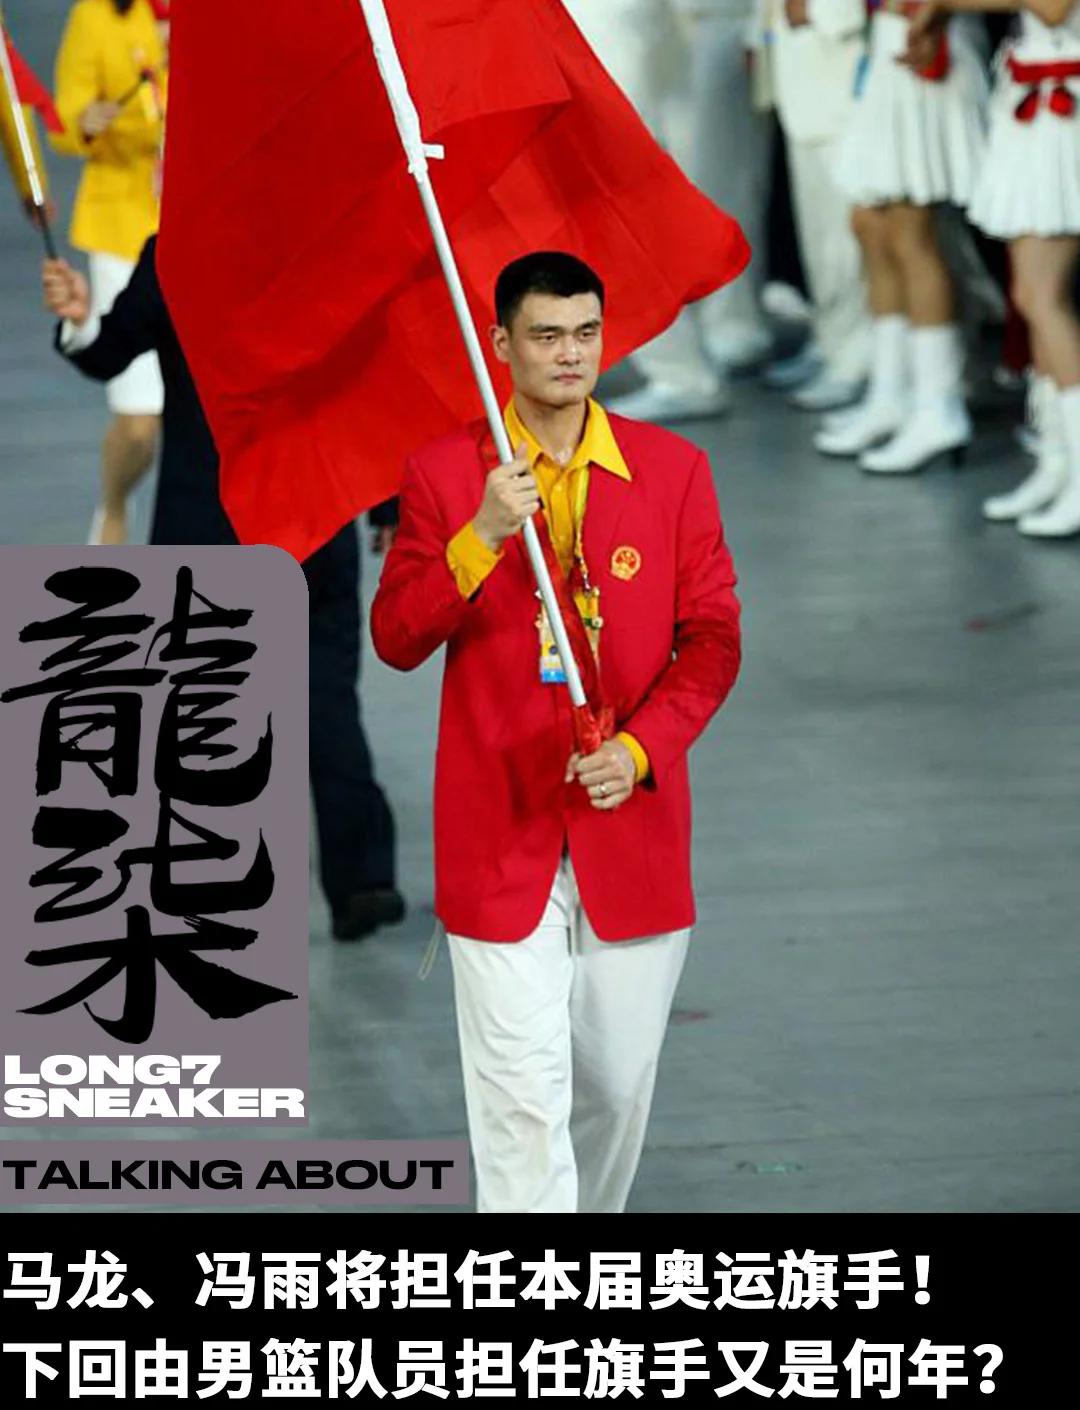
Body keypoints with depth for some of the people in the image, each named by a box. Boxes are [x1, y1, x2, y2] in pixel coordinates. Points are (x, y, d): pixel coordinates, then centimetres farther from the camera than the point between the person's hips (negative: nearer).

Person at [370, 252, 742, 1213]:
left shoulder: (671, 468, 2)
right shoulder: (444, 473, 0)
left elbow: (713, 638, 2)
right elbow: (396, 639, -4)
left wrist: (640, 748, -14)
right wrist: (481, 537, -20)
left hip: (632, 829, 2)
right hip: (500, 836, -2)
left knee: (617, 1082, 12)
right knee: (522, 1095, -8)